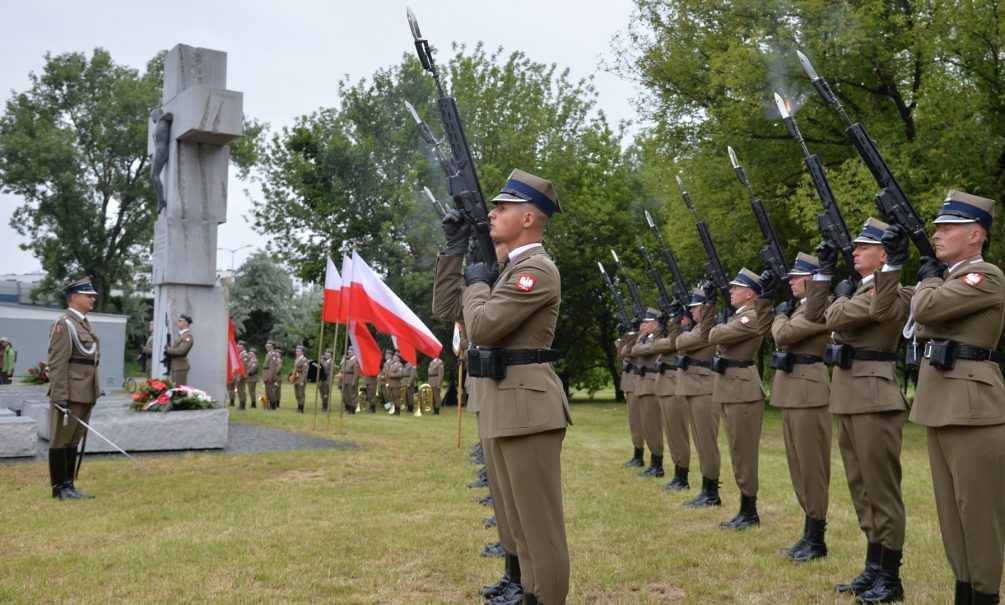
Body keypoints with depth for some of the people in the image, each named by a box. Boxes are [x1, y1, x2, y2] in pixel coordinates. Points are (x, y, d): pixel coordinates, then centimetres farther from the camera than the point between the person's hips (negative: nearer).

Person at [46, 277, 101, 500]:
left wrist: (94, 392, 19)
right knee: (61, 440, 1)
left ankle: (69, 485, 19)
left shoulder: (84, 323, 17)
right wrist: (60, 396, -21)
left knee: (74, 440, 13)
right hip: (70, 394, -9)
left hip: (85, 394, 9)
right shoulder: (64, 324, -11)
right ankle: (59, 487, 7)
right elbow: (57, 363, -17)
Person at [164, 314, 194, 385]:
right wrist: (168, 349, 0)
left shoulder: (188, 336, -13)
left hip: (180, 367, -10)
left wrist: (168, 350, -10)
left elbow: (181, 350, -23)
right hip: (175, 366, 10)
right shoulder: (181, 335, 17)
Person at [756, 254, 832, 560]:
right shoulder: (800, 305, 17)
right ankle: (809, 534, 20)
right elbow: (765, 326, 25)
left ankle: (816, 540, 4)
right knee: (799, 465, 12)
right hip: (792, 391, 10)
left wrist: (781, 315, -2)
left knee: (811, 465, -4)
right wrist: (766, 295, 16)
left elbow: (783, 334, -21)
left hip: (808, 391, -10)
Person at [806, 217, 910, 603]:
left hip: (874, 399, -10)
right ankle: (873, 569, 23)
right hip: (848, 398, 10)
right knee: (862, 489, 14)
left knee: (881, 490, -2)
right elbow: (815, 315, 18)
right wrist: (824, 272, 14)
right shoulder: (859, 288, 17)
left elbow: (836, 317, -21)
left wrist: (842, 295, 0)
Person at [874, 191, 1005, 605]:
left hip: (971, 405, -9)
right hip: (941, 404, 9)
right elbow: (883, 308, 20)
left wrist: (928, 277, -2)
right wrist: (894, 264, 13)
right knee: (951, 506, 14)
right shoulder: (947, 277, 18)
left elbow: (925, 308, -21)